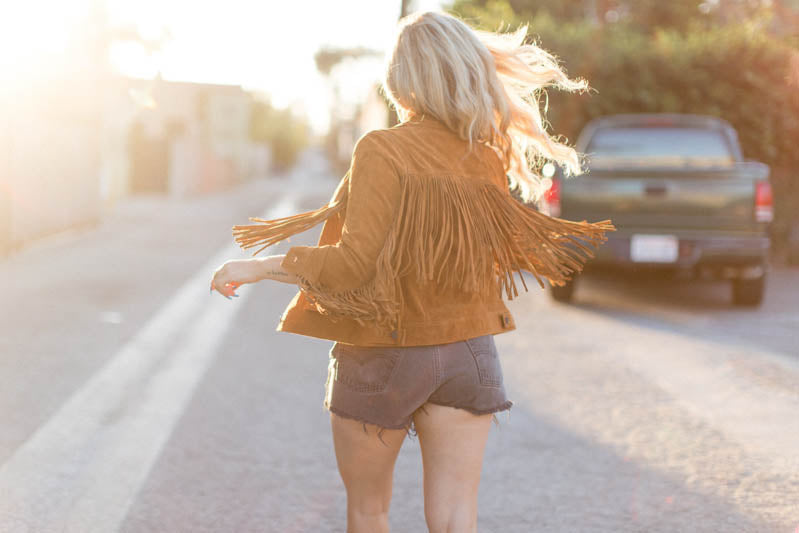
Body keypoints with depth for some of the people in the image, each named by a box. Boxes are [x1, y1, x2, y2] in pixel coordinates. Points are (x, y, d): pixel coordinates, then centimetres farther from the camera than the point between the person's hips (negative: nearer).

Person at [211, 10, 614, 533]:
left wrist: (256, 267, -12)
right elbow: (509, 250, 11)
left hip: (382, 355, -4)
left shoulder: (383, 151, -16)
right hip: (468, 352, 4)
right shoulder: (488, 160, 0)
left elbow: (351, 265, -21)